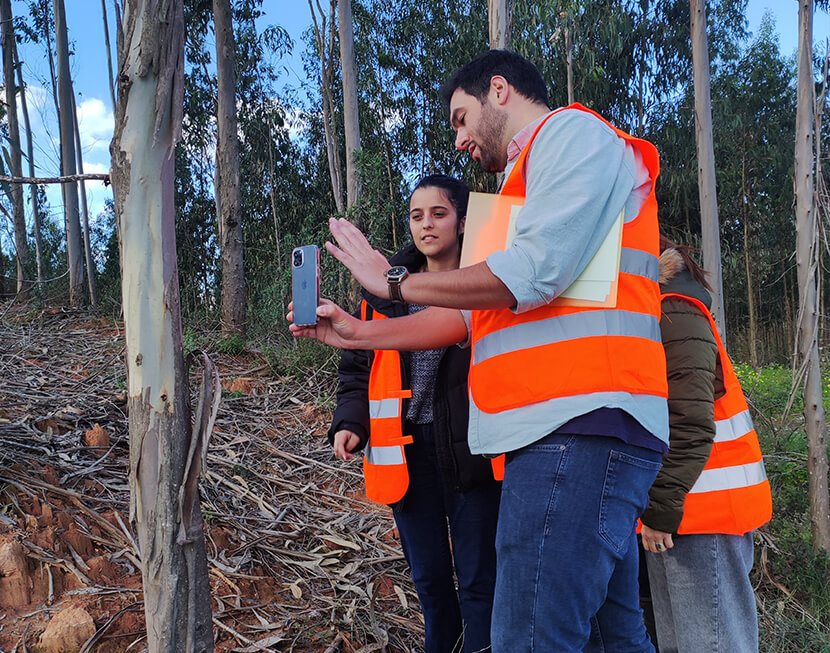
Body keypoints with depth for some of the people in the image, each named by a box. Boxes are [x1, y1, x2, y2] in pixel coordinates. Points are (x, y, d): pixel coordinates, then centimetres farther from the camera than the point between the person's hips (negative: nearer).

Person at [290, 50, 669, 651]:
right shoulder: (528, 175, 30)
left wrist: (393, 280, -6)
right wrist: (362, 335, 22)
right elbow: (476, 312, 26)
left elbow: (532, 274, -17)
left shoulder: (573, 132, -1)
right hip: (565, 426, 11)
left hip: (579, 426, -11)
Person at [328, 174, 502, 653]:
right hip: (407, 450, 4)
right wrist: (350, 422, -3)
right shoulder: (386, 287, 9)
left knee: (478, 579, 2)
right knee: (429, 578, 15)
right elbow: (359, 366, 12)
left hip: (470, 447, -4)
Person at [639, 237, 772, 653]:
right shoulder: (662, 317, 19)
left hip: (699, 508, -10)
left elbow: (689, 421, -21)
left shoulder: (673, 317, -11)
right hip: (694, 506, 10)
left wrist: (660, 506, -20)